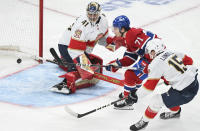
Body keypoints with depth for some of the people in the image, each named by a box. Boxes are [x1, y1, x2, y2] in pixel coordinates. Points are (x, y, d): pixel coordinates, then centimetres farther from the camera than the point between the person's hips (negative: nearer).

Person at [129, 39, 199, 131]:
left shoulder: (156, 63, -13)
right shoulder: (173, 53, 7)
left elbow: (150, 86, -12)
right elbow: (189, 61, 20)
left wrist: (137, 95, -1)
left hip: (185, 92, -8)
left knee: (156, 101, 1)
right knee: (170, 94, 31)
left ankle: (144, 121, 16)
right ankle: (175, 111, 53)